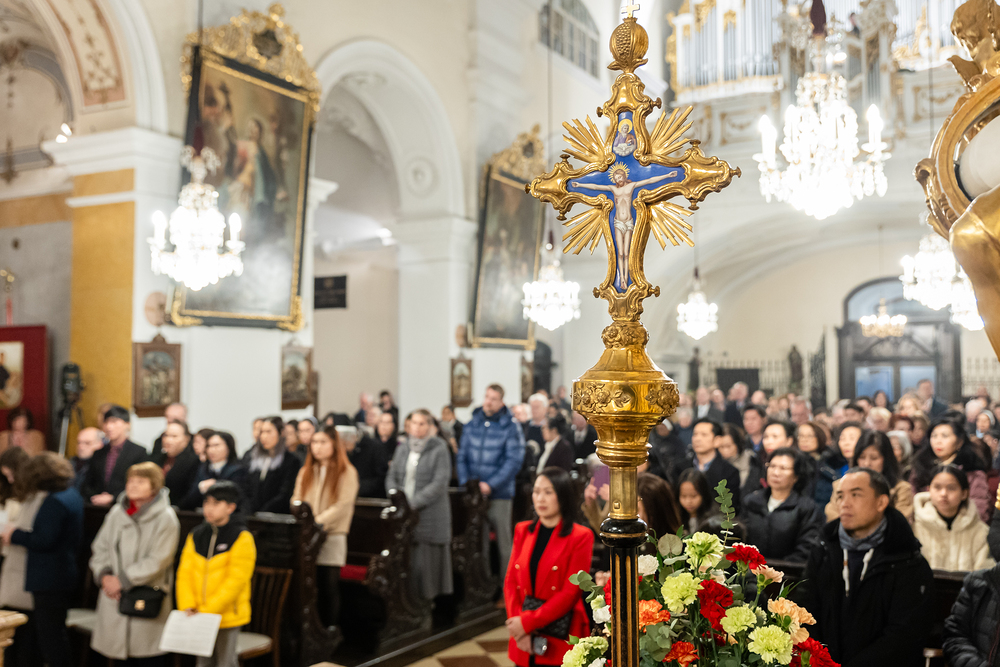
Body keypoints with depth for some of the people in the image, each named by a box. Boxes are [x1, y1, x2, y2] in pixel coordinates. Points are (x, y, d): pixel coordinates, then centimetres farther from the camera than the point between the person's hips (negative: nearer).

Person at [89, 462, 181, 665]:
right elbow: (100, 547, 13)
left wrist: (122, 580, -13)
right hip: (114, 597, 5)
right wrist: (104, 575, -4)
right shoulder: (117, 512, 8)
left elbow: (157, 561, -13)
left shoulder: (165, 518, -9)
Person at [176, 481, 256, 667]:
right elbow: (185, 573, 4)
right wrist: (187, 606, -9)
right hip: (200, 617, 5)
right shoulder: (196, 535, 6)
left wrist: (208, 610, -18)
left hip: (227, 616, -5)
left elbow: (236, 580, -15)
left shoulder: (241, 538, -11)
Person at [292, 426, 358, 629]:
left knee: (329, 585, 0)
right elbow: (296, 500, 12)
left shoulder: (347, 472, -2)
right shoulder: (306, 472, 14)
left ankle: (330, 629, 10)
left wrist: (317, 522, -20)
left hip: (332, 536, -4)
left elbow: (343, 505, -11)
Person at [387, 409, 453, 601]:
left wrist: (413, 503, -15)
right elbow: (391, 477, 14)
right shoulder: (403, 448, 13)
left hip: (430, 516, -4)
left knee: (426, 563, -4)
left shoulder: (439, 449, -3)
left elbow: (439, 483, -11)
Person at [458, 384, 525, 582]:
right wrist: (465, 483, -3)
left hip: (499, 493, -4)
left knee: (503, 539, 1)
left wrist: (491, 485, -15)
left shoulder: (510, 427, -5)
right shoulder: (471, 425, 9)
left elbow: (514, 461, -10)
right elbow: (462, 457, 11)